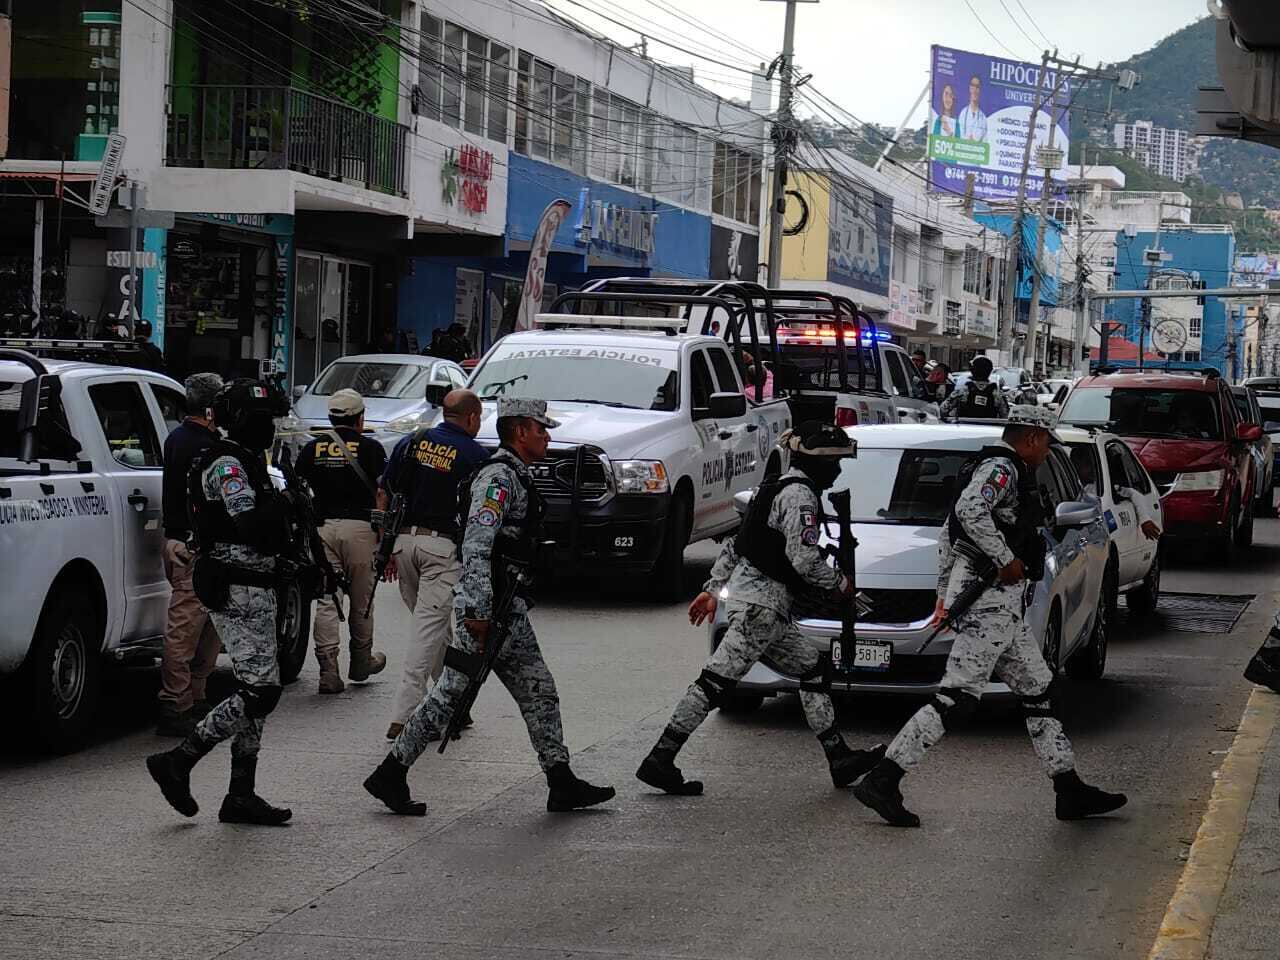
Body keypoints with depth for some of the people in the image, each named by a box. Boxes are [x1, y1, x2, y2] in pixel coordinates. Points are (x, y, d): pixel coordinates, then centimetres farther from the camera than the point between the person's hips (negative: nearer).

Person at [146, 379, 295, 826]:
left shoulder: (244, 460, 18)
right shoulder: (227, 462, -14)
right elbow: (253, 527, -25)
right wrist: (281, 501, -10)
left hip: (252, 586, 11)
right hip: (238, 589, -11)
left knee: (257, 691, 11)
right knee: (260, 691, -11)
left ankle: (241, 795, 14)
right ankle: (178, 762, -7)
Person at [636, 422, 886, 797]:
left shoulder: (780, 489, 19)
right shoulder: (800, 494, -12)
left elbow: (734, 543, 21)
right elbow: (804, 559, -19)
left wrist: (713, 589, 23)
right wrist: (841, 583, -3)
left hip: (767, 607, 11)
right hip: (761, 600, -11)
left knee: (814, 670, 14)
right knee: (716, 682, -11)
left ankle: (840, 758, 17)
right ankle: (659, 761, -12)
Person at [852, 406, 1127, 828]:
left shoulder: (1002, 470, 23)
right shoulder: (1002, 468, -9)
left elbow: (948, 534, 27)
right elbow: (969, 510, -29)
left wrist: (945, 594, 28)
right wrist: (1006, 559, -23)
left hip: (1001, 604, 11)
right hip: (991, 598, -11)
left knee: (1039, 693, 13)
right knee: (957, 698, -14)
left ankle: (1071, 792, 17)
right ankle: (881, 781, -16)